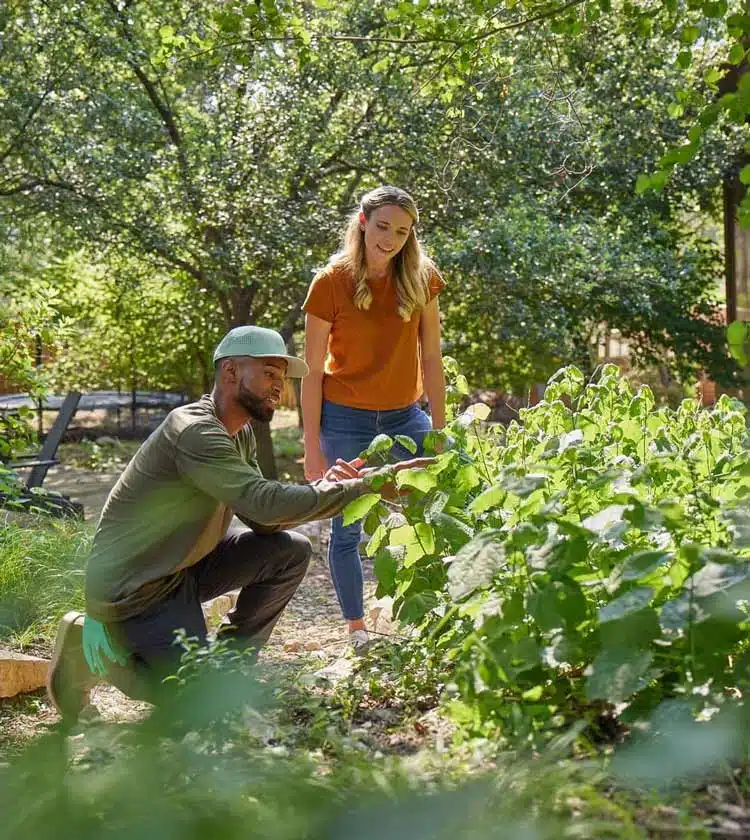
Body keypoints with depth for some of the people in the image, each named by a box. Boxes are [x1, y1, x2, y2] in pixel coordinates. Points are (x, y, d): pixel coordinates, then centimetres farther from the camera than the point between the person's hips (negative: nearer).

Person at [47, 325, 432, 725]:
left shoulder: (239, 433, 6)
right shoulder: (192, 430, -26)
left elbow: (261, 519, 2)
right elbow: (267, 503, -36)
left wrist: (326, 486, -14)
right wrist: (363, 487, -34)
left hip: (184, 568, 9)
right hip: (132, 591, -9)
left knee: (291, 551, -2)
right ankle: (96, 646, 3)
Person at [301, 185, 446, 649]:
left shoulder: (422, 278, -1)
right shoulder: (332, 282, -10)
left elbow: (430, 357, 3)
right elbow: (313, 371, -7)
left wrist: (439, 429, 2)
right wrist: (313, 447, -7)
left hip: (404, 417, 3)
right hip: (345, 420, -2)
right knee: (348, 527, 6)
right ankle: (357, 626, 21)